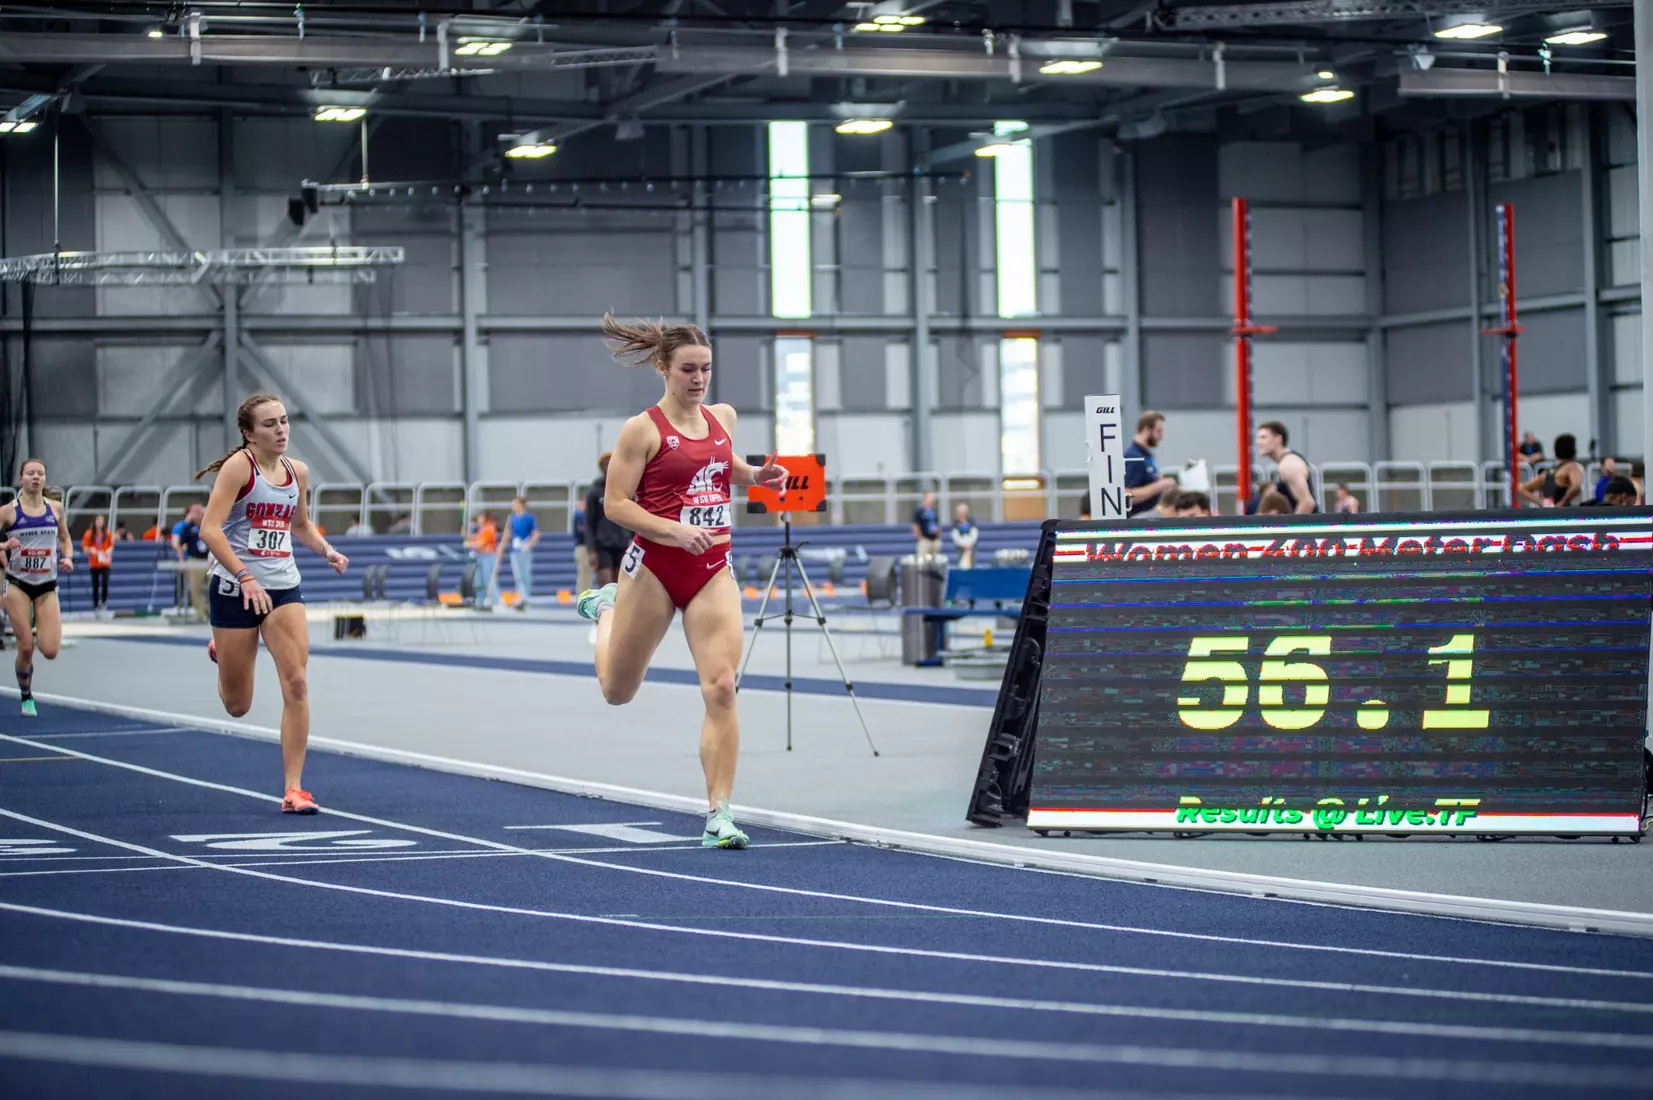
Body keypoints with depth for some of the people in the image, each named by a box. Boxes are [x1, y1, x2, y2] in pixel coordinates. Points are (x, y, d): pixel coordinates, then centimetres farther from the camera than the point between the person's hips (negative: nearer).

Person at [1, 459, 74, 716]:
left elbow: (65, 539, 19)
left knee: (50, 651, -9)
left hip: (47, 586, 2)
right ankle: (26, 697, 18)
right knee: (25, 649, -5)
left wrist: (68, 557, 0)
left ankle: (37, 632, 27)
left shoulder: (54, 509, 4)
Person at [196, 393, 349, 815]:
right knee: (238, 706, 8)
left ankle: (293, 789, -6)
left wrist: (326, 550, 6)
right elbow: (210, 528, -20)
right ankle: (221, 652, 46)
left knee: (296, 684, -13)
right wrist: (245, 577, -29)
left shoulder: (298, 472, 6)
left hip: (284, 587, 4)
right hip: (235, 588, -4)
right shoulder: (239, 466, -12)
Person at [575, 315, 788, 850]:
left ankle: (719, 813, -9)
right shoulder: (643, 429, -10)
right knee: (618, 690, 14)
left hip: (714, 570, 3)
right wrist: (675, 530, -23)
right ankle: (605, 608, 47)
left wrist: (756, 476, 8)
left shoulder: (723, 416, 7)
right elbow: (615, 503, -11)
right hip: (653, 566, -3)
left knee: (721, 688, -13)